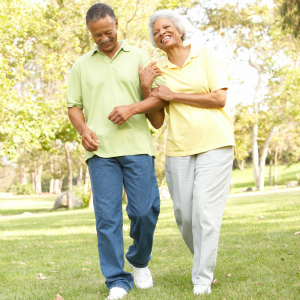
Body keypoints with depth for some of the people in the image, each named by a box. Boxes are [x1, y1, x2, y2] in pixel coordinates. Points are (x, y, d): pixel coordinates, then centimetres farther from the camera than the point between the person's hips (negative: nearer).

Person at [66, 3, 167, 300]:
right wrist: (83, 129, -6)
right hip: (101, 150, 1)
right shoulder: (81, 65, 15)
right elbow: (73, 106, 15)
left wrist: (134, 108, -13)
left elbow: (160, 97, 5)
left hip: (136, 146, -1)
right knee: (107, 216, -3)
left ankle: (139, 261, 24)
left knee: (145, 211, -4)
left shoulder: (139, 57, 11)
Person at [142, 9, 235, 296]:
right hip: (179, 148, 4)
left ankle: (203, 281, -3)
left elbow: (219, 99, -8)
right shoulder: (157, 70, 9)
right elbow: (158, 121, 7)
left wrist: (173, 95, -8)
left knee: (205, 212, -10)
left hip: (215, 144, -3)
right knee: (184, 215, 4)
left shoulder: (205, 54, 1)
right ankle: (205, 260, 30)